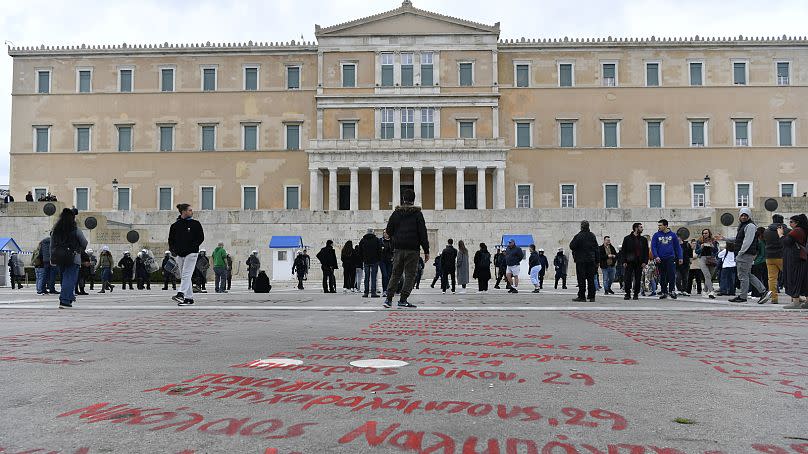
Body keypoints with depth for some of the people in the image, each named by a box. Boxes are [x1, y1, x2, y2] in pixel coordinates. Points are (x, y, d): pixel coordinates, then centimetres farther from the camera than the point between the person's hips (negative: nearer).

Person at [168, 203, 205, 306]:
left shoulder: (195, 224, 3)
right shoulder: (175, 225, 9)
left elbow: (201, 237, 2)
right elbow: (171, 239, 16)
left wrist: (193, 247, -10)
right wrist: (172, 249, 0)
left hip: (191, 253, -4)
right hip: (179, 254, 4)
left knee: (186, 275, -16)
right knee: (184, 277, 7)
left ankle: (181, 294, -26)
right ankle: (189, 298, 12)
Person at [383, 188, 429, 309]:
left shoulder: (396, 213, 5)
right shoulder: (417, 214, -4)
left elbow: (389, 230, 7)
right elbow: (423, 233, -6)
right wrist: (426, 251, -3)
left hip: (398, 248, 3)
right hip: (412, 249, -3)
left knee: (395, 274, 11)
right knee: (410, 274, 3)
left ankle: (389, 298, 5)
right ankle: (403, 300, -1)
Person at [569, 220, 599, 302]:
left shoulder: (578, 236, -10)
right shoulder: (592, 236, 7)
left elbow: (572, 246, -10)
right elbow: (596, 249, 10)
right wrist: (596, 261, 14)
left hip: (581, 260, -5)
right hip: (591, 260, 5)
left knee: (581, 278, -3)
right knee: (591, 278, 7)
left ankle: (581, 296, -3)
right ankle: (591, 296, 8)